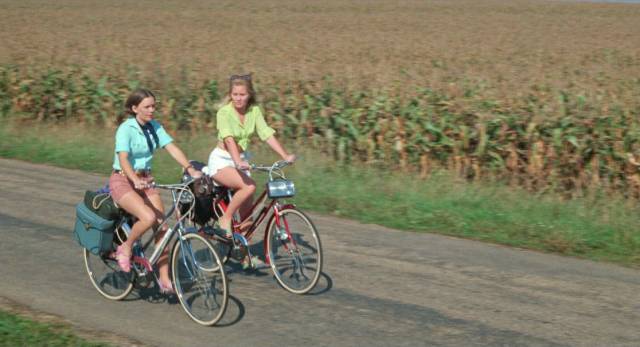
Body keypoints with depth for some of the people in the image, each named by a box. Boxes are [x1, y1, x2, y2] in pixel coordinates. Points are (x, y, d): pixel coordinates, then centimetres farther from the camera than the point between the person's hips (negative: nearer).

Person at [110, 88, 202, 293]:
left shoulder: (154, 127, 3)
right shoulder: (126, 129, -16)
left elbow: (172, 148, -5)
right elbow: (123, 159, -28)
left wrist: (191, 169, -19)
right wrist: (135, 180, -45)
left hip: (145, 181, 6)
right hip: (122, 181, -6)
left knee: (162, 226, -6)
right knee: (148, 217, -30)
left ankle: (164, 279, 1)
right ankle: (125, 249, -3)